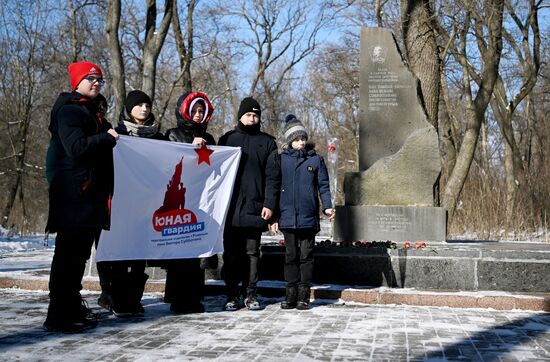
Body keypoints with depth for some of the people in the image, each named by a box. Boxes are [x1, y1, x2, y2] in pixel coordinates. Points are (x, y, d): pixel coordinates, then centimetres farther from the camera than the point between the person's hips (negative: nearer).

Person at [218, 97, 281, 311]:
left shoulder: (267, 142, 9)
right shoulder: (227, 139, 12)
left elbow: (273, 175, 4)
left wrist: (270, 204, -7)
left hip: (255, 208, 0)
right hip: (230, 208, 1)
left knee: (252, 253, 5)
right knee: (231, 253, 3)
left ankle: (250, 294, 12)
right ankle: (232, 295, 10)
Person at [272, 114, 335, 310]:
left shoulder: (316, 159, 6)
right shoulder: (281, 159, 6)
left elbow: (323, 185, 7)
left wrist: (327, 206, -9)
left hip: (308, 218, 0)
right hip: (287, 218, 1)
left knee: (306, 256, 3)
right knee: (290, 256, 6)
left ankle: (304, 295, 9)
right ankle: (291, 294, 12)